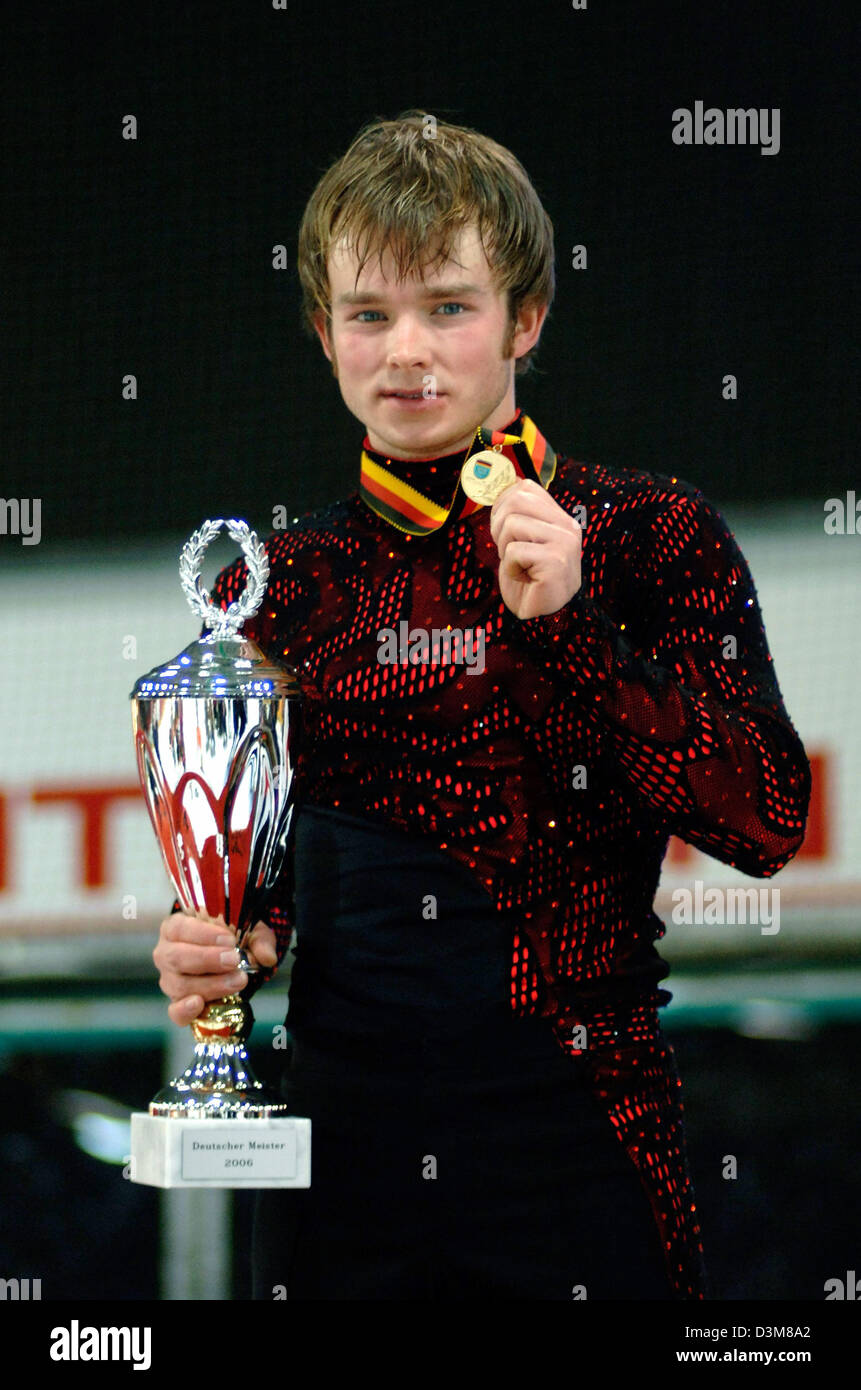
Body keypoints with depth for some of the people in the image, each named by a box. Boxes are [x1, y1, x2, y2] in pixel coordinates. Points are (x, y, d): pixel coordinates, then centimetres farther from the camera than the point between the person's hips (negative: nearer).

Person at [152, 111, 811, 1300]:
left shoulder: (649, 535, -1)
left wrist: (564, 626, -17)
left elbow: (765, 823, -10)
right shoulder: (282, 583, 7)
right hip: (336, 1145, 3)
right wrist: (226, 947, -5)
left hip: (575, 1144, -2)